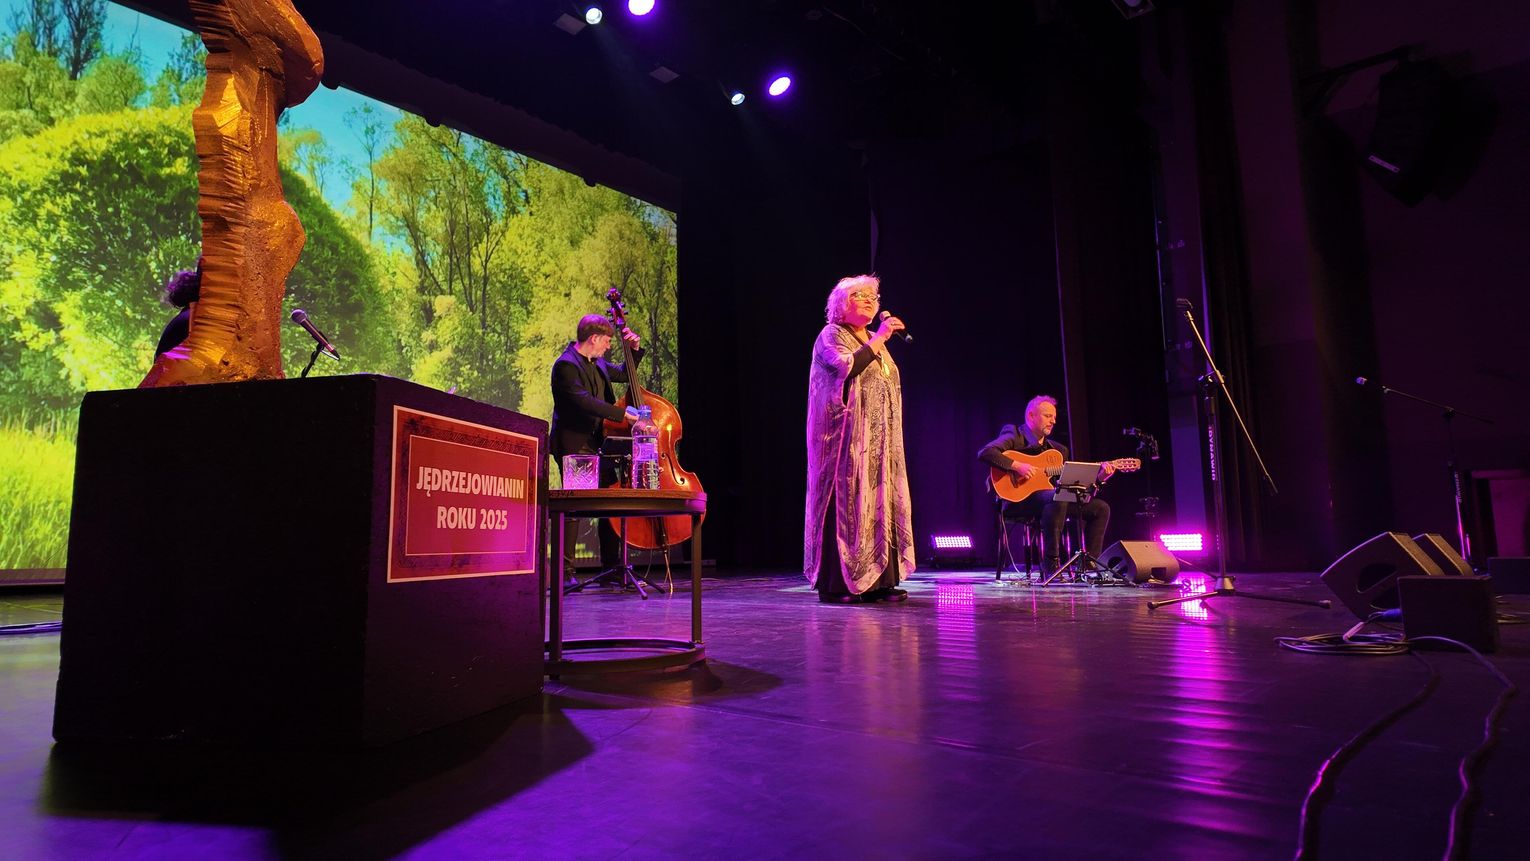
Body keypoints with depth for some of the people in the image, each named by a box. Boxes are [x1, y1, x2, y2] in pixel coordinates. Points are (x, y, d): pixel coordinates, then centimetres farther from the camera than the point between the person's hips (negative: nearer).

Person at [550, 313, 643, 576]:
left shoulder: (597, 363, 13)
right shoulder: (566, 365, -14)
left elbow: (624, 375, 30)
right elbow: (583, 401, -28)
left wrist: (634, 349, 13)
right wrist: (623, 413, -31)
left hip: (597, 444, 9)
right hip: (573, 444, -9)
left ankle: (612, 567, 16)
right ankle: (565, 571, 0)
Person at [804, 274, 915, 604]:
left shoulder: (874, 341, 22)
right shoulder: (831, 335, -1)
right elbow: (846, 367, -21)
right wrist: (878, 340, -16)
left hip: (880, 441, 8)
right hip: (848, 439, -8)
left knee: (880, 504, 4)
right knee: (846, 503, -10)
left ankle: (878, 580, 7)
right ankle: (836, 584, -5)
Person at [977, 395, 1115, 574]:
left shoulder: (1057, 449, 22)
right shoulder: (1015, 437, 0)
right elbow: (984, 453, -17)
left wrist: (1099, 476, 2)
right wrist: (1016, 466, -24)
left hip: (1055, 499, 8)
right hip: (1019, 498, -8)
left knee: (1101, 507, 1)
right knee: (1057, 497, -37)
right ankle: (1051, 563, -29)